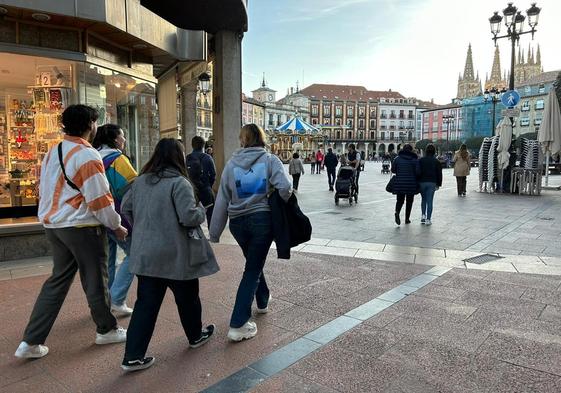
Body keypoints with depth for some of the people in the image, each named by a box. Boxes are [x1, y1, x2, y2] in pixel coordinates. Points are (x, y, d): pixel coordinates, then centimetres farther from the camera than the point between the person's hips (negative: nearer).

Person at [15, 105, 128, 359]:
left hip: (53, 225, 8)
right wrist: (117, 226, -7)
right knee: (95, 281, 7)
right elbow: (99, 199, -18)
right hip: (82, 227, -8)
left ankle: (31, 342, 18)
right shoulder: (87, 155, -16)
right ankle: (107, 330, 24)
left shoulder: (52, 153, 11)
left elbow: (44, 192, 17)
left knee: (57, 280, 16)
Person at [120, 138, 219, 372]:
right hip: (175, 254, -6)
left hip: (146, 253, 6)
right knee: (187, 298, 16)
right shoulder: (179, 182, -16)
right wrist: (202, 210, -2)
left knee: (146, 303, 11)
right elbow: (189, 216, -23)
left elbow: (126, 209, 14)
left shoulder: (140, 181, 6)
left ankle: (133, 356, 12)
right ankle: (196, 336, 37)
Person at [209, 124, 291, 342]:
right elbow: (285, 187, -20)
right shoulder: (270, 160, -4)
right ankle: (237, 325, 2)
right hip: (262, 219, -3)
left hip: (237, 222, 4)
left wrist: (214, 232, 8)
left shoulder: (231, 164, 3)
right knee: (253, 269, 4)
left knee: (254, 262, 26)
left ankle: (263, 301, 48)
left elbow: (221, 200, 4)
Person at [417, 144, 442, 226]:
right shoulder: (436, 161, 1)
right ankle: (428, 219, 0)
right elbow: (439, 174, 3)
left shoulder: (421, 160, 0)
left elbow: (417, 172, 0)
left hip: (422, 182, 1)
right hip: (432, 183, -1)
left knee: (423, 199, 18)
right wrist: (438, 184, 11)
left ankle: (423, 215, 8)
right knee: (430, 201, 1)